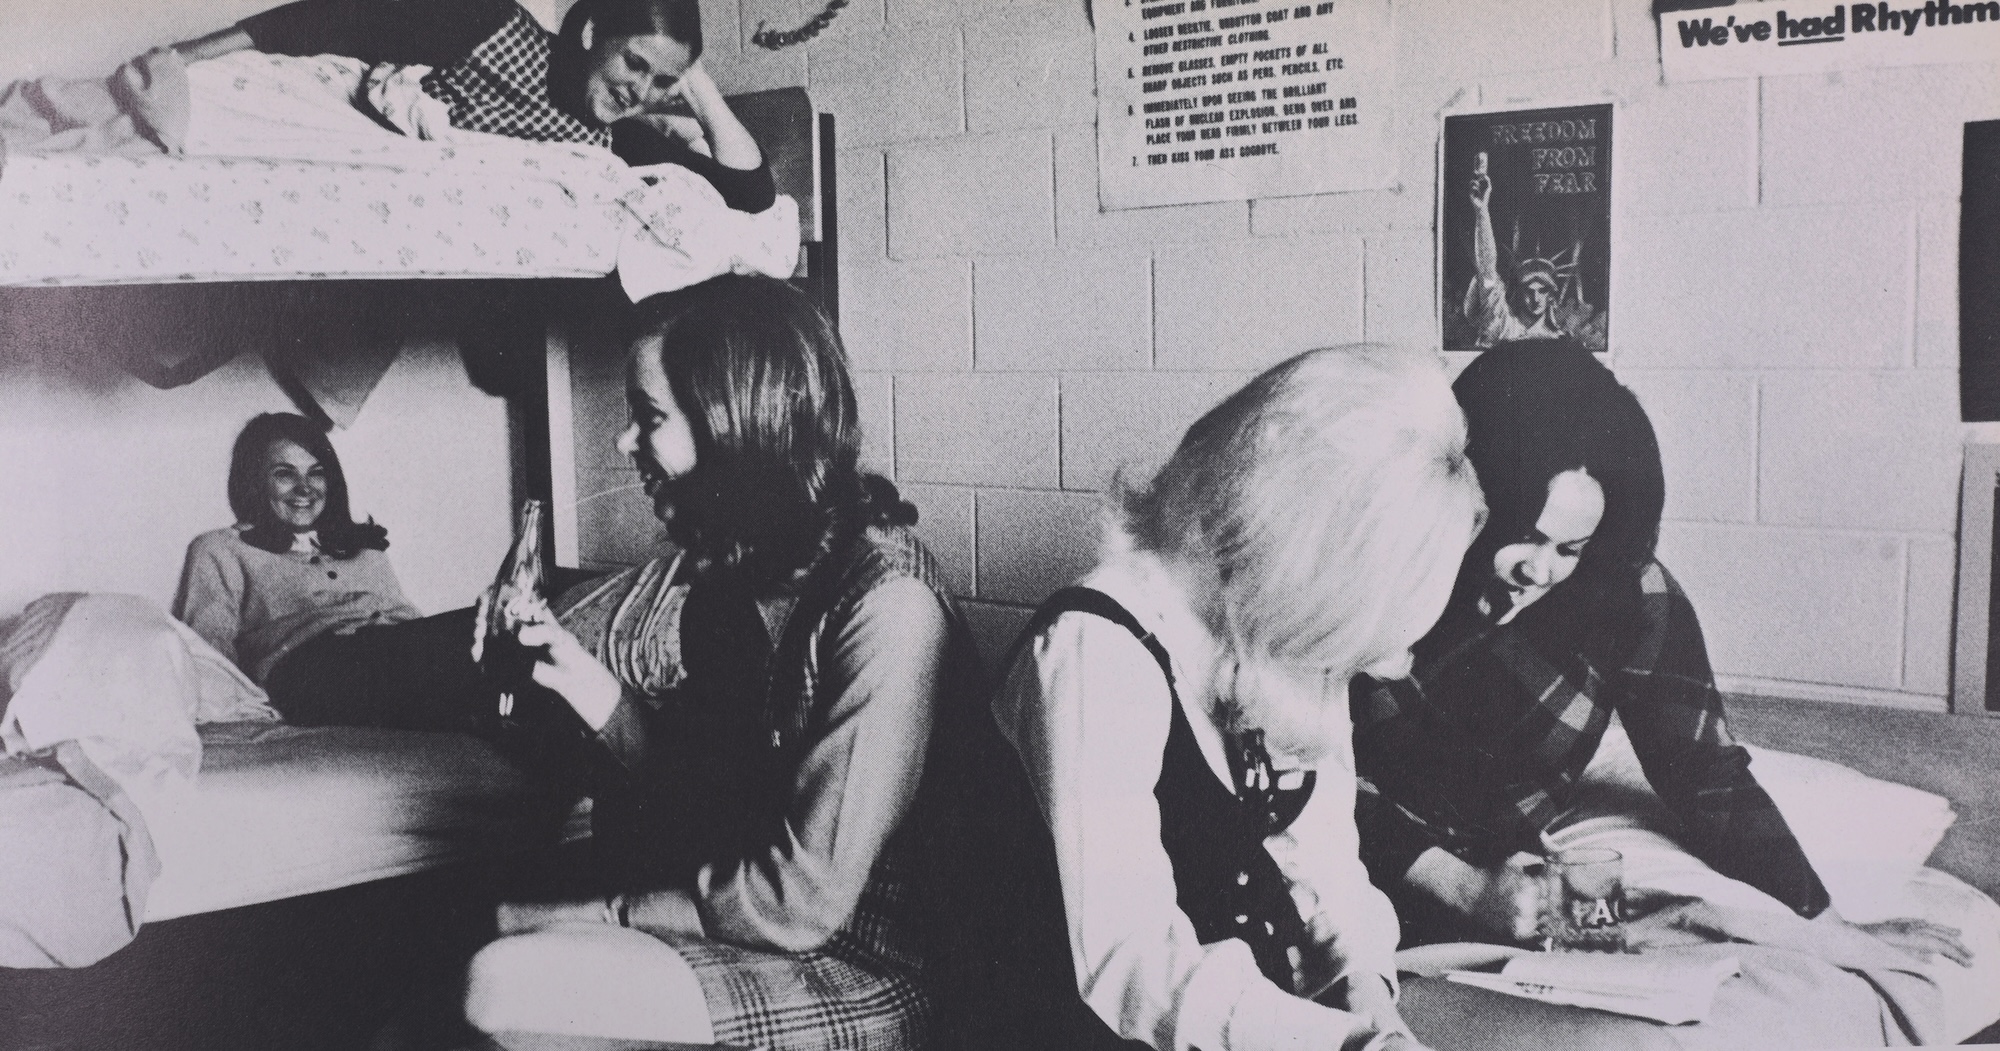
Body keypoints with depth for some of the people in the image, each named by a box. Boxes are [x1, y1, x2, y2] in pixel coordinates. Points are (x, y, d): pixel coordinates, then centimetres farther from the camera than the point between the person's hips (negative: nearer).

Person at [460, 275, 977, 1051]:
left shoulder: (887, 607, -22)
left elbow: (800, 900, -21)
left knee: (507, 989, -19)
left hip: (851, 979, -7)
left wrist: (603, 914, -12)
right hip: (722, 933, 7)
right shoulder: (716, 562, 3)